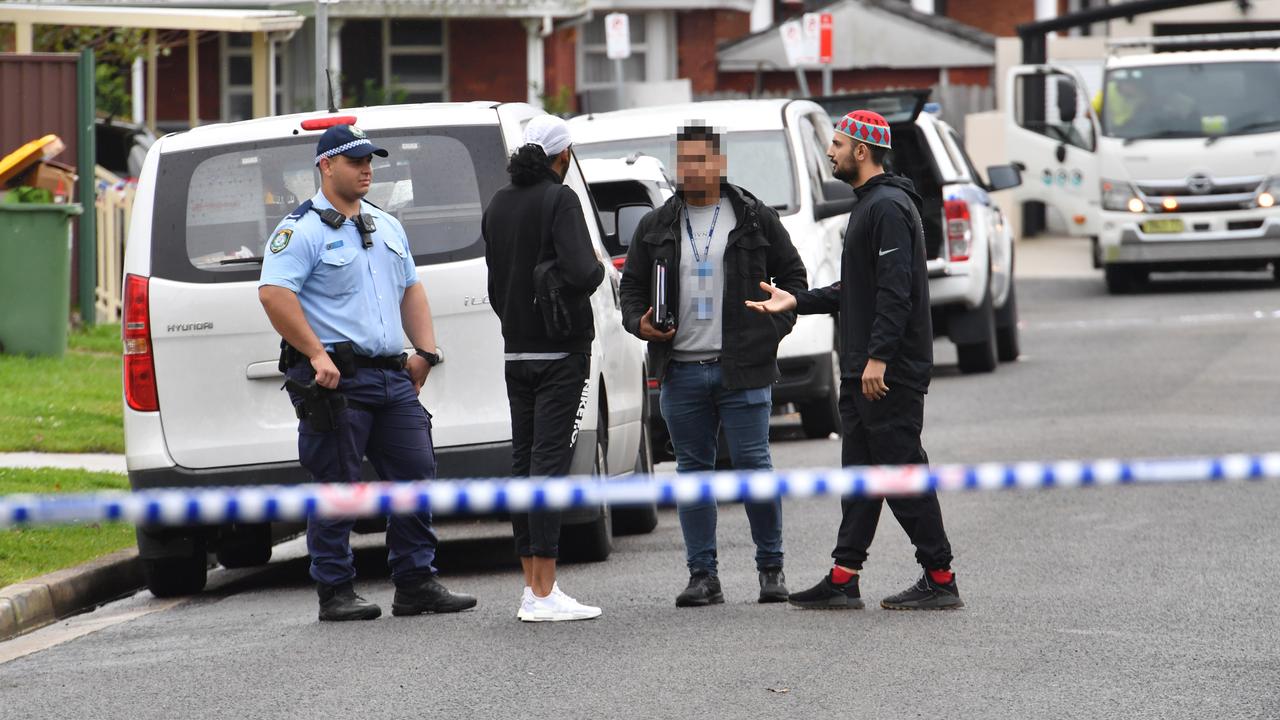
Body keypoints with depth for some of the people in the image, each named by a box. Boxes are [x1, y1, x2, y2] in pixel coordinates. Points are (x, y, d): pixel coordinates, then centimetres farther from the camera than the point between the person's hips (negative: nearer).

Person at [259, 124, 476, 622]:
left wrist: (425, 349, 14)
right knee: (336, 487, -4)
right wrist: (317, 355, -21)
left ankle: (416, 584, 10)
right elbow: (274, 294, -16)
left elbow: (411, 290, 29)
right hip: (336, 376, -7)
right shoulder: (303, 230, -5)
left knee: (415, 475, 4)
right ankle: (335, 593, 1)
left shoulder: (386, 228, 20)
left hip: (392, 376, 7)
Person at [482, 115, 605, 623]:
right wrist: (598, 267, -3)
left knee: (524, 462, 10)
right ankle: (543, 594, -13)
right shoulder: (559, 200, -12)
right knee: (549, 461, -10)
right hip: (561, 351, -7)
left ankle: (532, 585, 12)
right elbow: (580, 272, -24)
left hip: (517, 351, 7)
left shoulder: (498, 205, 11)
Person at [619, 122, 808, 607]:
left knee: (753, 466, -3)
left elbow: (792, 273, 11)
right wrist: (639, 322, -3)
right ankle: (702, 576, 8)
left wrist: (776, 326, -2)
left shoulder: (755, 219, 5)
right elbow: (631, 285, 17)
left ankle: (771, 568, 9)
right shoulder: (656, 227, 11)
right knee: (693, 471, 4)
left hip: (743, 369, -3)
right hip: (681, 371, 3)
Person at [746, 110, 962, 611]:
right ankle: (843, 580, 11)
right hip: (862, 370, 11)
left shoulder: (889, 208, -15)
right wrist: (797, 302, 19)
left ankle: (940, 579, -4)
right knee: (860, 469, 9)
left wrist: (878, 356, -26)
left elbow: (896, 289, -22)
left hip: (890, 371, -11)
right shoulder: (869, 205, 19)